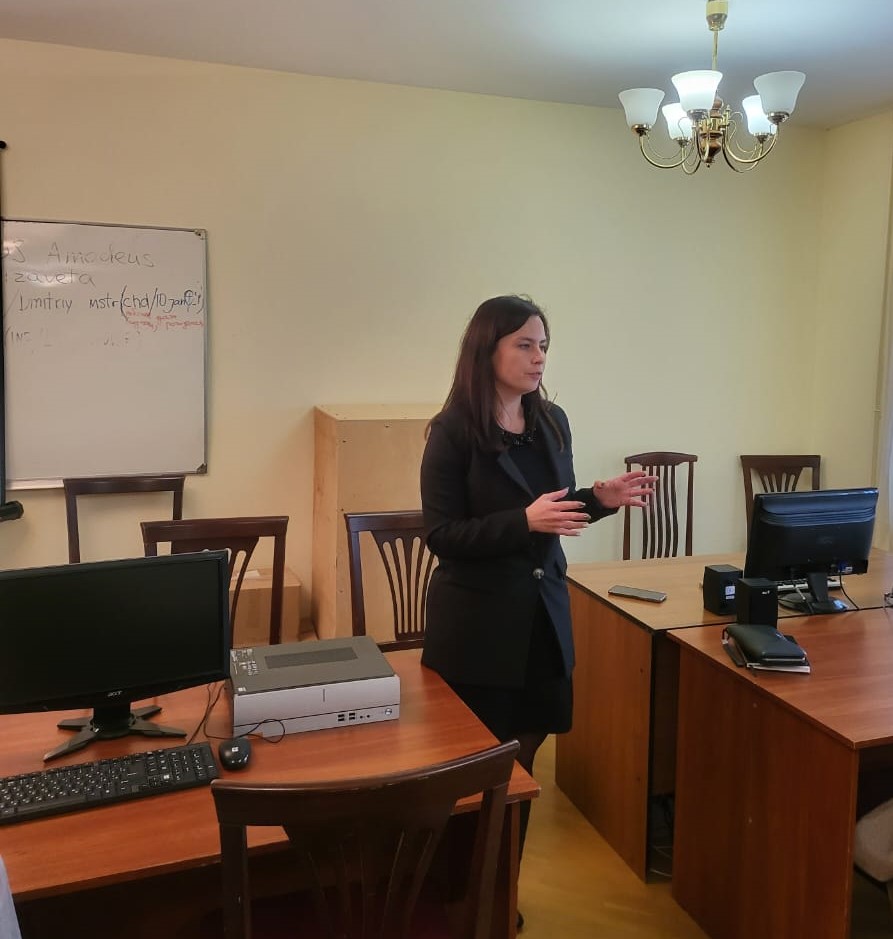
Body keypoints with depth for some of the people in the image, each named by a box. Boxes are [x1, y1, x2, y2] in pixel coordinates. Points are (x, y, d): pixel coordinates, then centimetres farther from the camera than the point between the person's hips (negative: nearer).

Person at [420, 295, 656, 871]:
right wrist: (524, 521, -26)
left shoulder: (553, 422, 5)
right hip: (478, 624, -5)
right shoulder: (454, 431, -13)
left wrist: (600, 499, -7)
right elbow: (442, 536, -16)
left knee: (523, 759, 16)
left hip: (544, 613, 6)